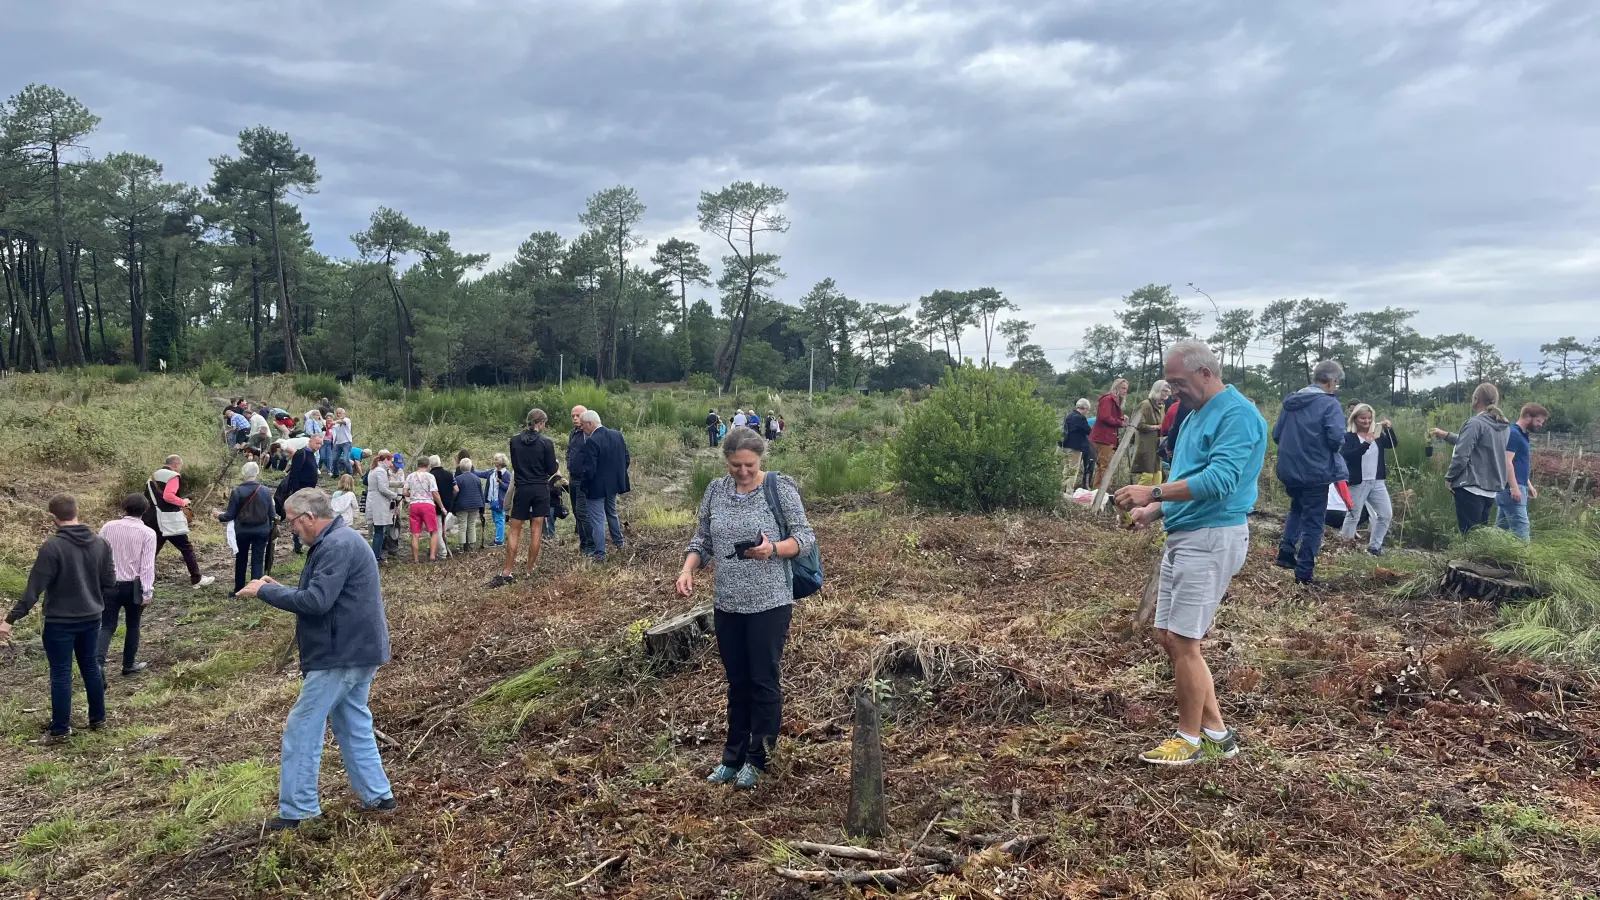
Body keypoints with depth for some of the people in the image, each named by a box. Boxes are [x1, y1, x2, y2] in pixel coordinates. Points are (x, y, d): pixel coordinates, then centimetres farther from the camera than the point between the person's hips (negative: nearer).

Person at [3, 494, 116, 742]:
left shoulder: (52, 547, -19)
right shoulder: (100, 543, -1)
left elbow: (34, 588, -19)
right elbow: (109, 583, 4)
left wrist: (11, 619, -14)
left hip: (60, 622, -5)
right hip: (91, 619, 5)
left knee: (61, 674, 4)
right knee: (90, 667, 17)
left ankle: (60, 730, 11)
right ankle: (98, 719, 26)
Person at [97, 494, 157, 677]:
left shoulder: (108, 527, -1)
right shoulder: (147, 533, -9)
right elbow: (147, 565, -13)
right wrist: (147, 592, -10)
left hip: (109, 584, 2)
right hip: (133, 585, -2)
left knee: (107, 626, 6)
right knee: (133, 625, 15)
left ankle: (97, 663, -13)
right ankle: (129, 665, 23)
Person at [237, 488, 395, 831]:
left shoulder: (336, 546, -20)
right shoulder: (340, 540, 14)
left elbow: (316, 601, -27)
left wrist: (265, 591, -16)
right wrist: (280, 589, 9)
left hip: (341, 654, -11)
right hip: (357, 649, 11)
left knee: (302, 729, 0)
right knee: (353, 724, 17)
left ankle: (296, 809, 7)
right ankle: (377, 795, 23)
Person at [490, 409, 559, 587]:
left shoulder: (515, 441, 0)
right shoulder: (546, 442, -8)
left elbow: (515, 465, 13)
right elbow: (552, 470, -4)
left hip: (521, 489, 1)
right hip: (541, 489, -1)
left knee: (514, 531, 4)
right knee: (536, 529, 7)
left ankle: (508, 572, -1)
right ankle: (531, 569, 12)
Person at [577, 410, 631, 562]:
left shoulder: (592, 442, -23)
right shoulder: (617, 434, -1)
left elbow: (589, 469, -23)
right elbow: (626, 458, 6)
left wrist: (585, 486, -7)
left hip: (597, 486, -8)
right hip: (614, 483, 8)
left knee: (597, 520, 2)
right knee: (611, 512, 27)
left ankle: (600, 554, 7)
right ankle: (618, 541, 42)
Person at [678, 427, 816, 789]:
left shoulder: (779, 487, -9)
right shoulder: (716, 491, 4)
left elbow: (806, 537, -9)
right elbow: (703, 540, 11)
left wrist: (773, 549, -27)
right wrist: (688, 570, -7)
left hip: (769, 603, -4)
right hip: (727, 604, 4)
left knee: (764, 681, 5)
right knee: (737, 682, 15)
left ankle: (757, 759, 20)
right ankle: (733, 756, 28)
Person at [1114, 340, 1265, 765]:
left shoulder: (1237, 415, -13)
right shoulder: (1196, 416, 17)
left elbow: (1220, 479, -25)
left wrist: (1153, 492, -26)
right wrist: (1155, 511, 9)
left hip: (1212, 539, -10)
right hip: (1182, 537, 10)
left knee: (1182, 642, -5)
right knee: (1168, 636, 12)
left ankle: (1190, 739, 11)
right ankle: (1217, 733, 22)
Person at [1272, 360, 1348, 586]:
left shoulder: (1291, 401, 7)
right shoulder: (1329, 403, -12)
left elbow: (1276, 434, 11)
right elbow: (1337, 438, -22)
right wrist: (1334, 447, 0)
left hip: (1288, 469, 6)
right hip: (1315, 472, -6)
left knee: (1297, 509, 27)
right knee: (1313, 521, 3)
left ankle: (1286, 550, 14)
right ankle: (1304, 571, 4)